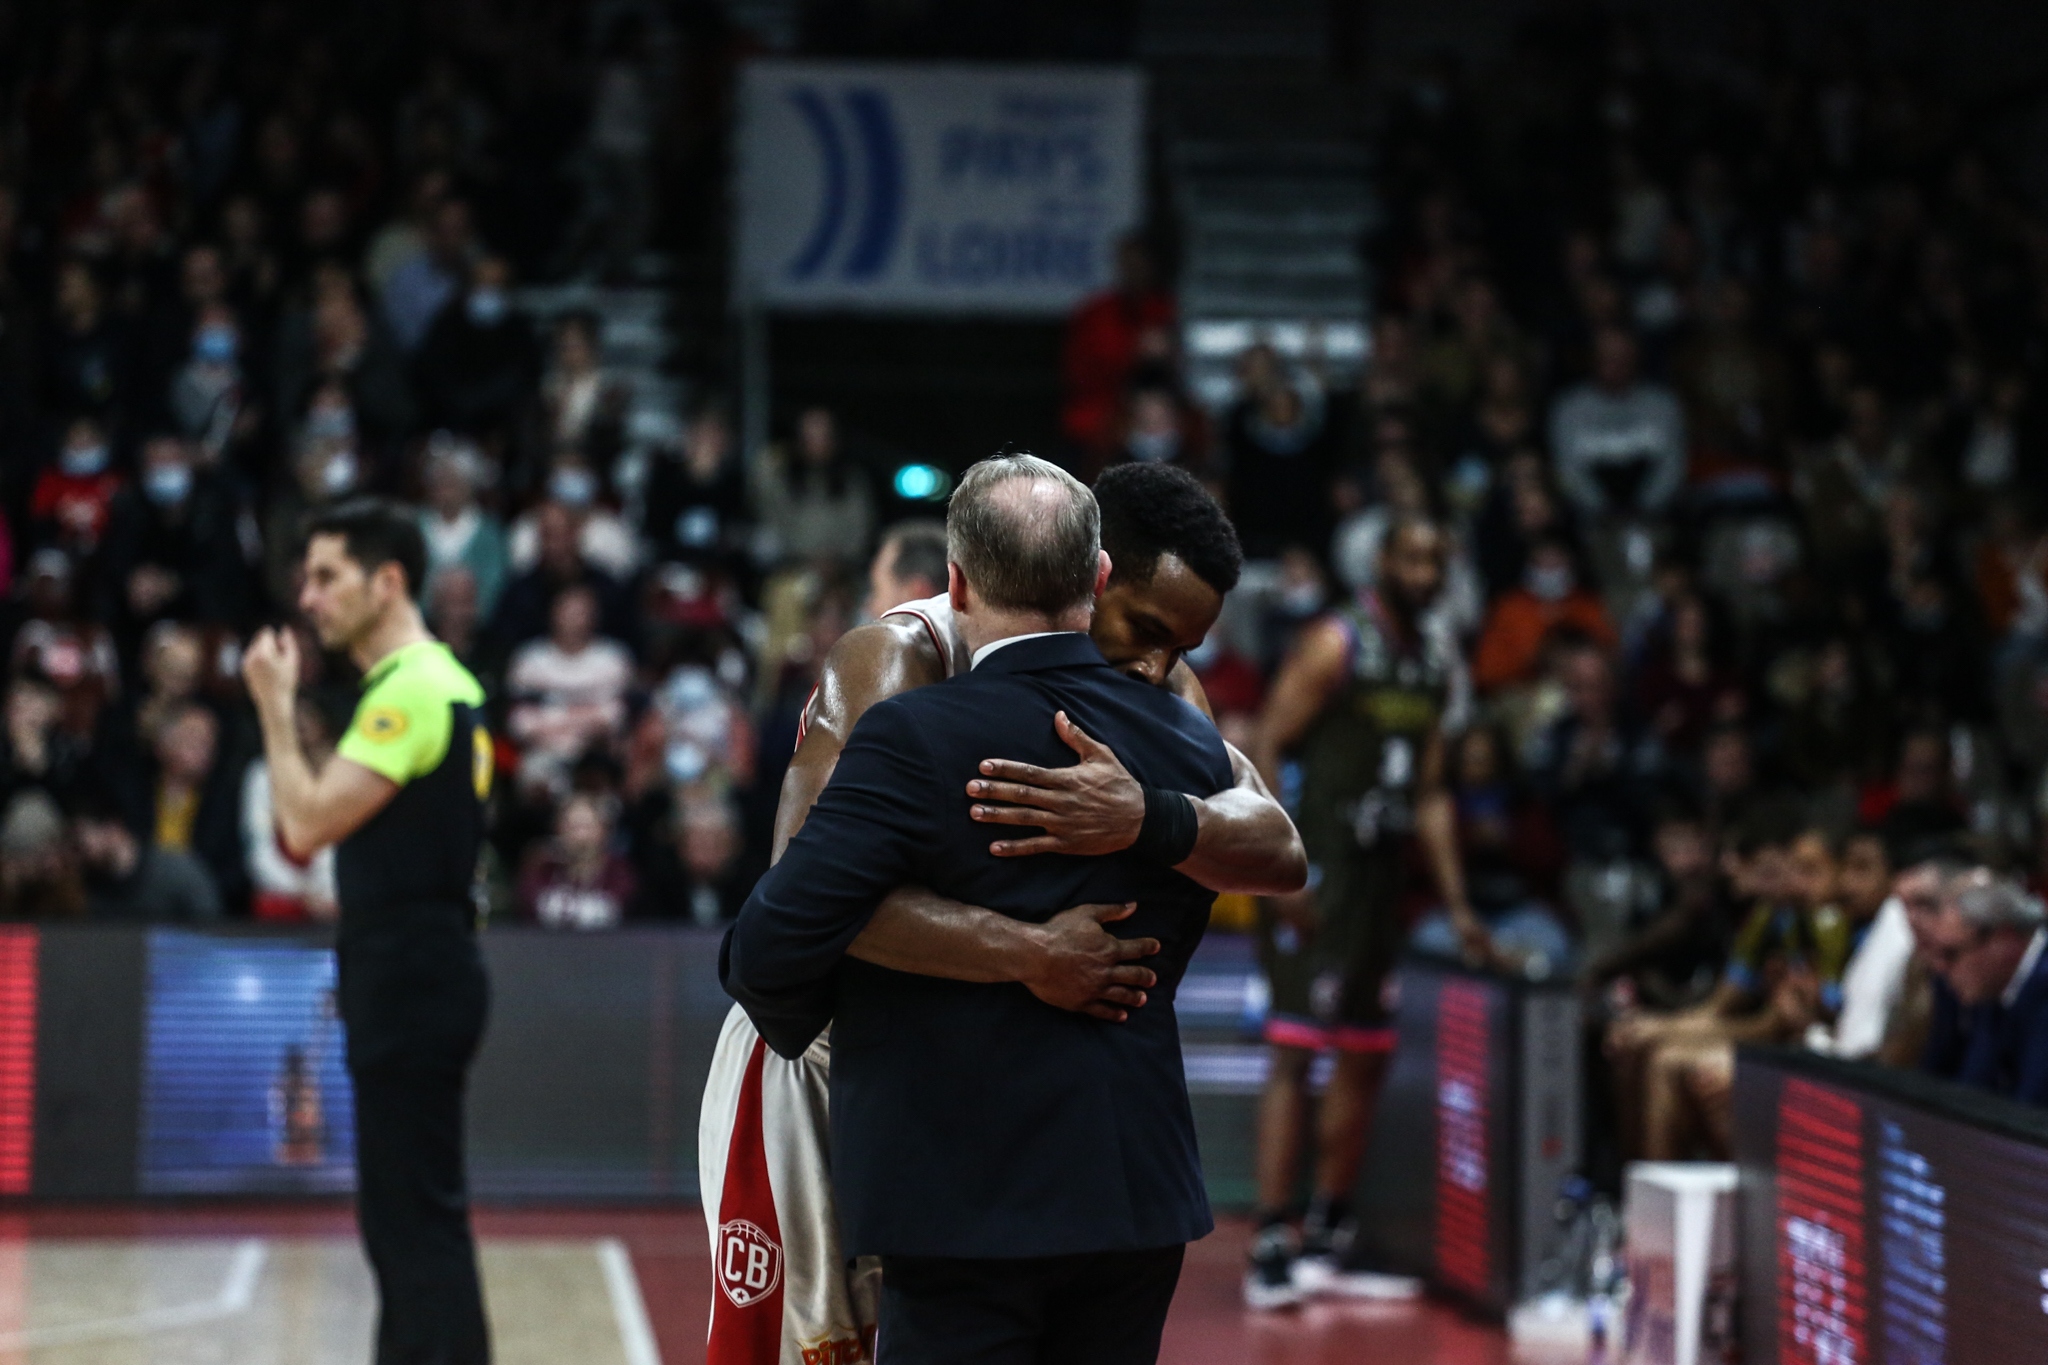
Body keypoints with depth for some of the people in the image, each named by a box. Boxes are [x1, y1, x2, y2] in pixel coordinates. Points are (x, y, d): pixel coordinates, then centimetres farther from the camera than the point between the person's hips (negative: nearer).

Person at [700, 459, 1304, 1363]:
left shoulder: (1158, 695, -3)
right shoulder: (900, 662, -22)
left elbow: (1278, 854, -19)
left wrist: (1147, 818, -39)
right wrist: (1032, 955, -42)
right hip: (826, 1073, -6)